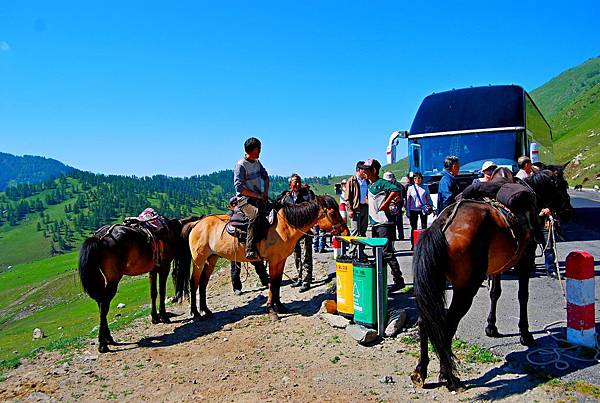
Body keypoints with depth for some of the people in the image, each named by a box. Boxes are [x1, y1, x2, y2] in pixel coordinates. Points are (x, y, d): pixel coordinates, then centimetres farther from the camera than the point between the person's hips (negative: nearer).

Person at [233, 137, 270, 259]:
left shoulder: (257, 163, 15)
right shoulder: (240, 165, -10)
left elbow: (266, 177, 24)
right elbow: (239, 187, -17)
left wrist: (265, 192, 6)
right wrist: (257, 195, -17)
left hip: (259, 198, 9)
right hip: (244, 199, -9)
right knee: (256, 214, -36)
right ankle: (250, 250, -40)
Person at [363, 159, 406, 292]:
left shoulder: (381, 183, -12)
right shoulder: (370, 185, 17)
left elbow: (396, 190, -27)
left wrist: (385, 204, -24)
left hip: (384, 224, -10)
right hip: (375, 224, 10)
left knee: (387, 253, -10)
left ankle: (399, 280, -2)